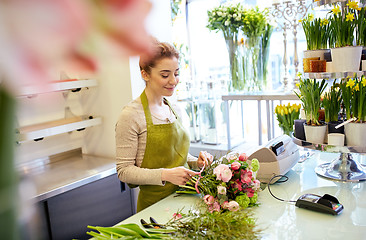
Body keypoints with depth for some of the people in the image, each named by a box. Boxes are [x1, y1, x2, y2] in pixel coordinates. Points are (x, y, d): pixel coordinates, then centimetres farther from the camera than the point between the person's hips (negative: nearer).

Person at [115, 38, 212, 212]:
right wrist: (165, 175, -25)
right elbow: (124, 171, -14)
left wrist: (196, 162, 0)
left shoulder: (173, 110, 7)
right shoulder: (131, 115, -14)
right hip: (155, 203, -5)